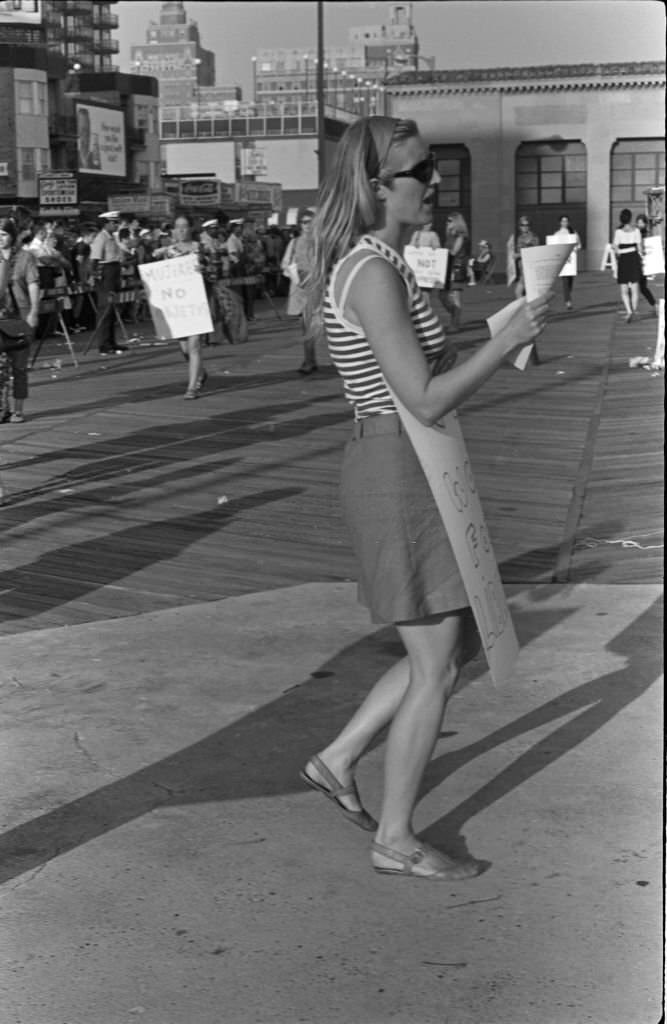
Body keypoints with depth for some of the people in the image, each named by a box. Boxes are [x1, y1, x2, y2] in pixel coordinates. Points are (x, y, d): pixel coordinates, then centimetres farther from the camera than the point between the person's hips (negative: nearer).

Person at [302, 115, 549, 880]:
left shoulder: (373, 264, 12)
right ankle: (395, 840, 12)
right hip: (399, 474, -10)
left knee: (455, 647, 18)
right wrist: (508, 339, -17)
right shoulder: (374, 273, -20)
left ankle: (337, 760, 26)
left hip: (390, 465, 10)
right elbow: (426, 400, -24)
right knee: (434, 667, 0)